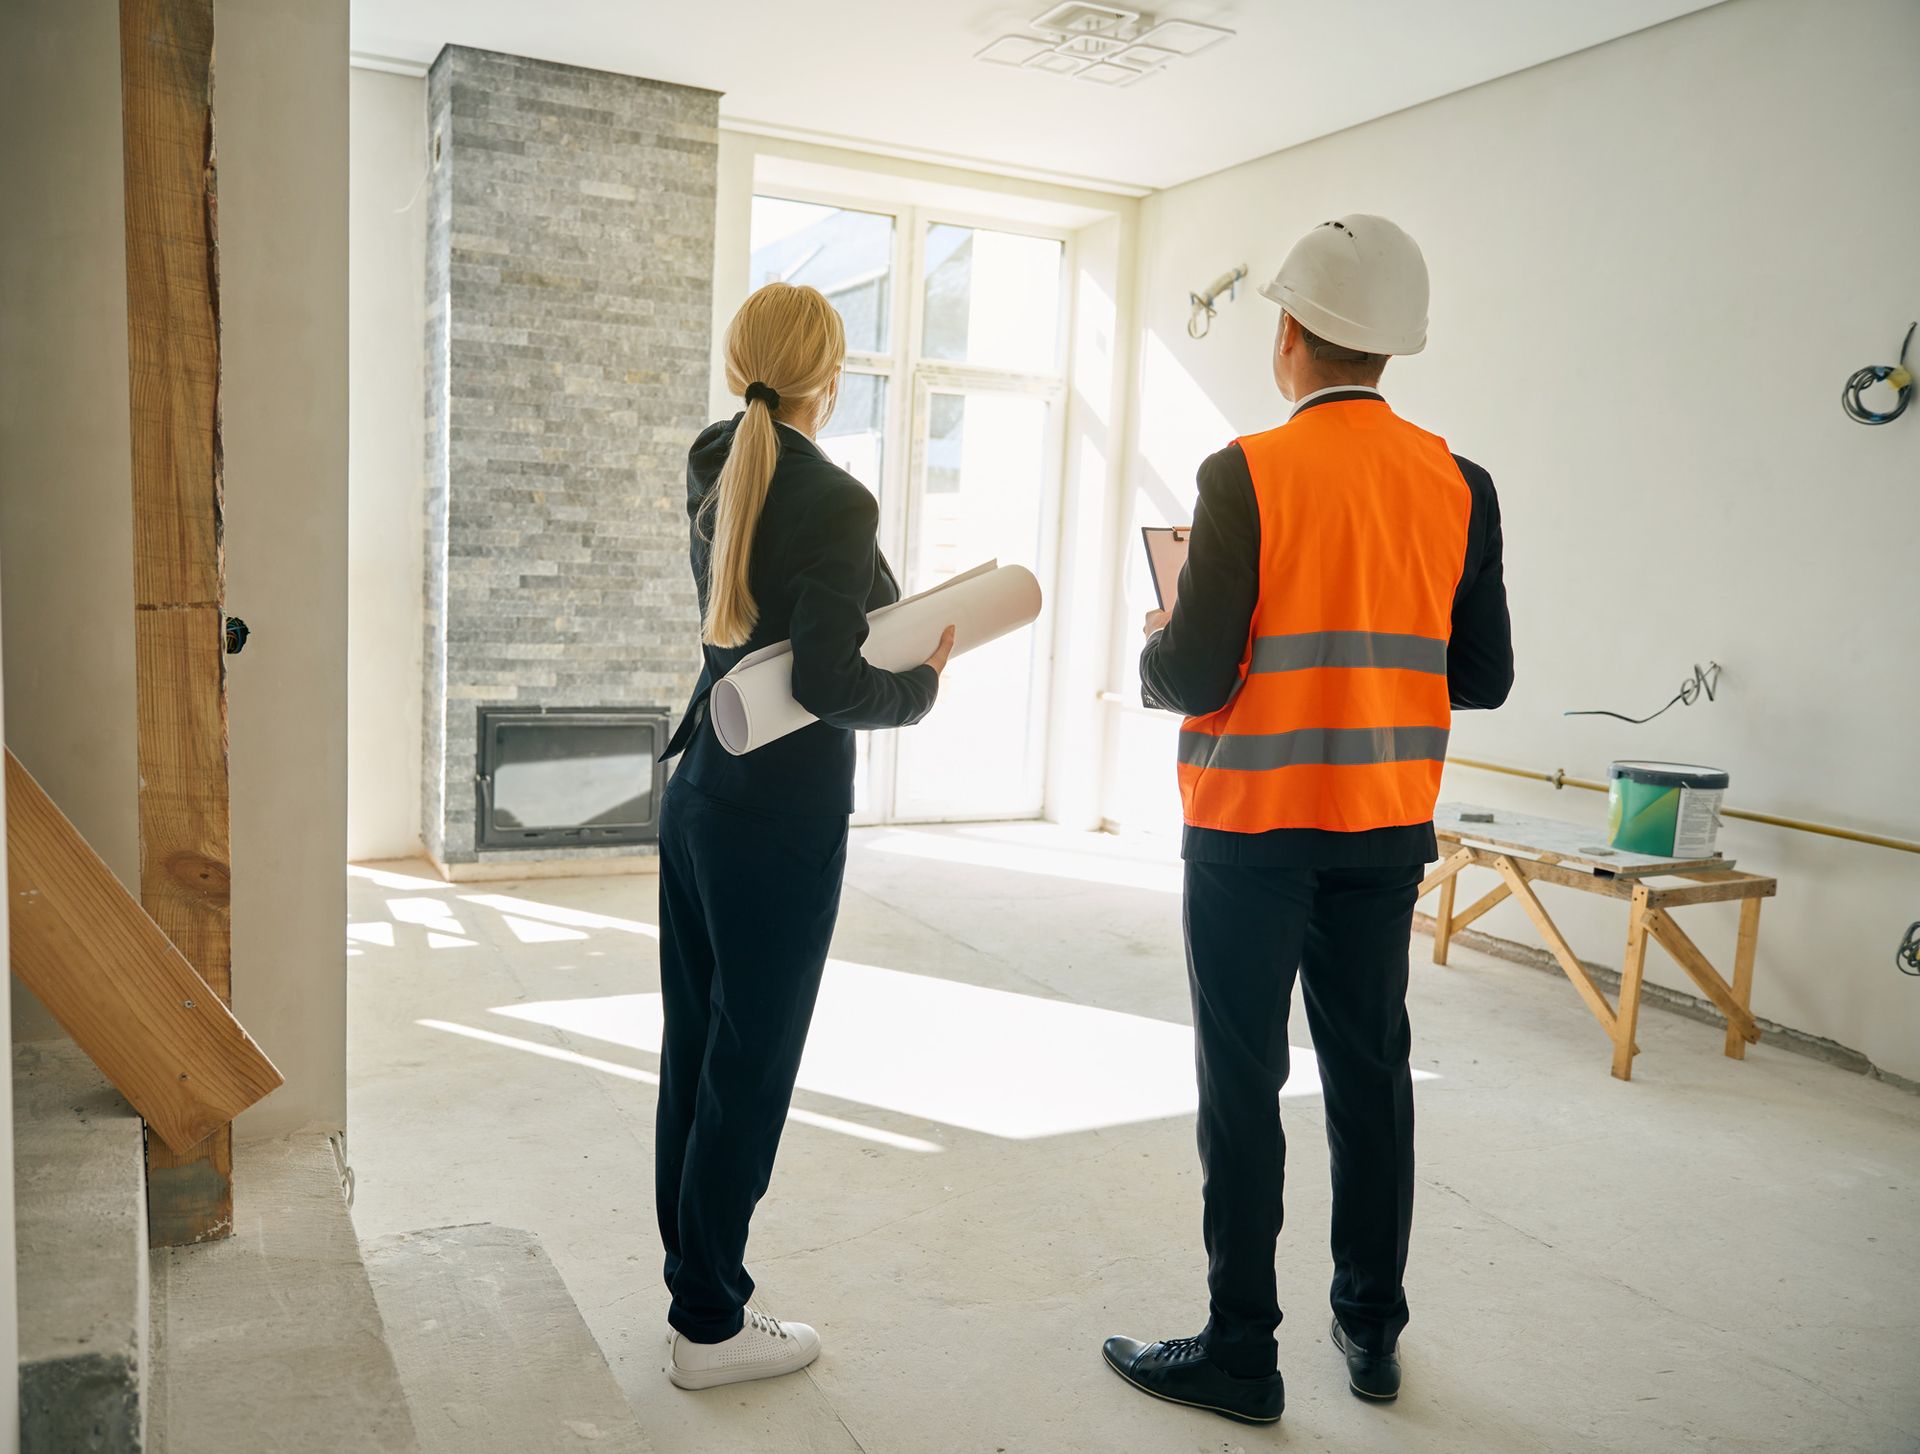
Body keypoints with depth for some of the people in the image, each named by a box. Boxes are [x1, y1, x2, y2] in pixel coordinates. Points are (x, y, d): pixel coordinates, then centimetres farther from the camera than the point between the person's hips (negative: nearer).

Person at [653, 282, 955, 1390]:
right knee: (751, 1061, 3)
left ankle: (696, 1276, 28)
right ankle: (710, 1325, 16)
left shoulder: (716, 476, 7)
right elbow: (832, 685, -21)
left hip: (700, 791, 8)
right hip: (783, 814, -8)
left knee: (696, 1047, 14)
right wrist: (925, 680, -4)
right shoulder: (833, 502, -16)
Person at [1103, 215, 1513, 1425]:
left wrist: (1155, 644, 6)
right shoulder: (1460, 485, 1)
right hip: (1386, 830, 5)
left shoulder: (1247, 475, -13)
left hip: (1251, 829, -5)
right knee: (1371, 1071, 16)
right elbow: (1483, 677, 3)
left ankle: (1242, 1352, 17)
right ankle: (1374, 1329, 30)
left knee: (1243, 1085, 5)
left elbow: (1194, 677, -16)